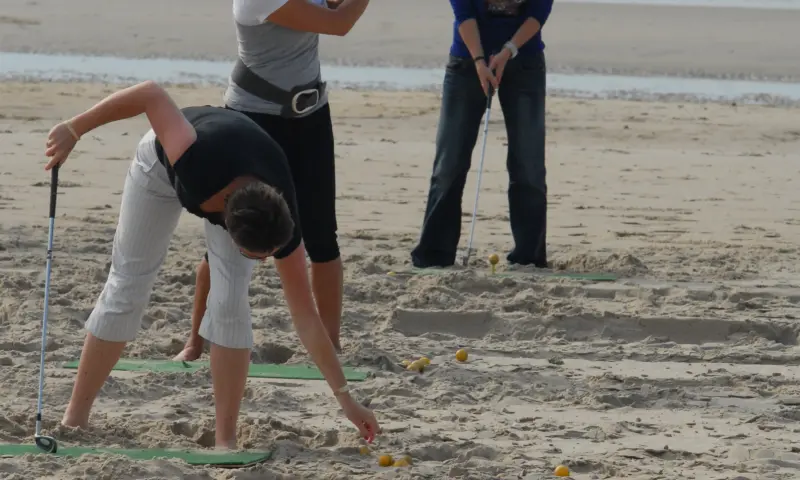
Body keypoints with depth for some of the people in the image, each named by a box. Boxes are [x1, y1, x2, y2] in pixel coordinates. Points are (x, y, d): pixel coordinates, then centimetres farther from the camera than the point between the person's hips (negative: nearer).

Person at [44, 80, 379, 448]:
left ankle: (226, 441, -8)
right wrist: (74, 129, -31)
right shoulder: (196, 161, -48)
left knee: (229, 301, -16)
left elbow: (305, 317, -26)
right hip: (165, 163, -1)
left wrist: (344, 397, -23)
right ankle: (75, 419, 15)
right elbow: (151, 93, -37)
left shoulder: (278, 226, -36)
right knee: (125, 288, 1)